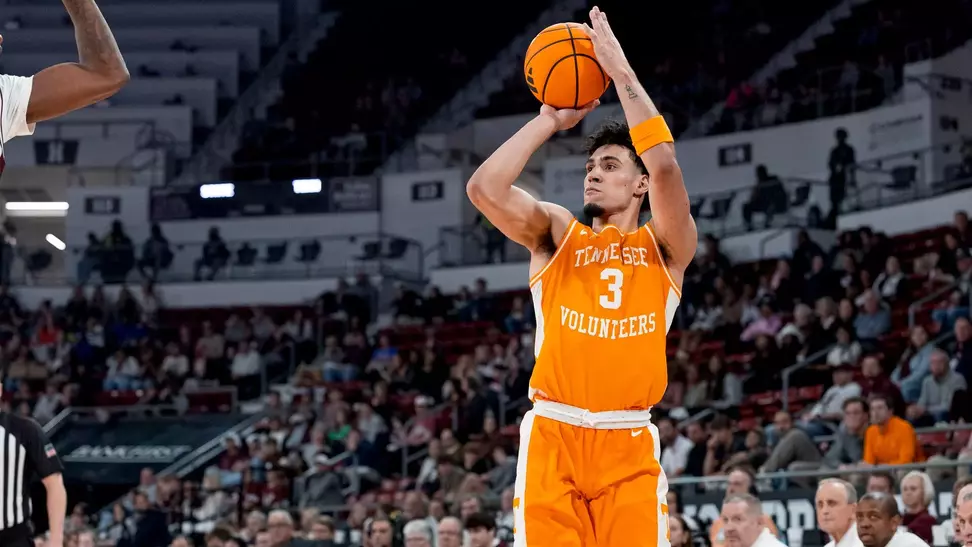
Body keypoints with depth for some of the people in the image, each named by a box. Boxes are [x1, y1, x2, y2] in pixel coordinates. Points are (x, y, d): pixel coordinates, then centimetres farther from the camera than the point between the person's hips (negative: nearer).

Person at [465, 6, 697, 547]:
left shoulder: (666, 246, 9)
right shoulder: (557, 233, 13)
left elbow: (665, 165, -10)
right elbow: (484, 189, -5)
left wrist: (622, 72, -6)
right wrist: (551, 120, 2)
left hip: (629, 445, -1)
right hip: (553, 437, 1)